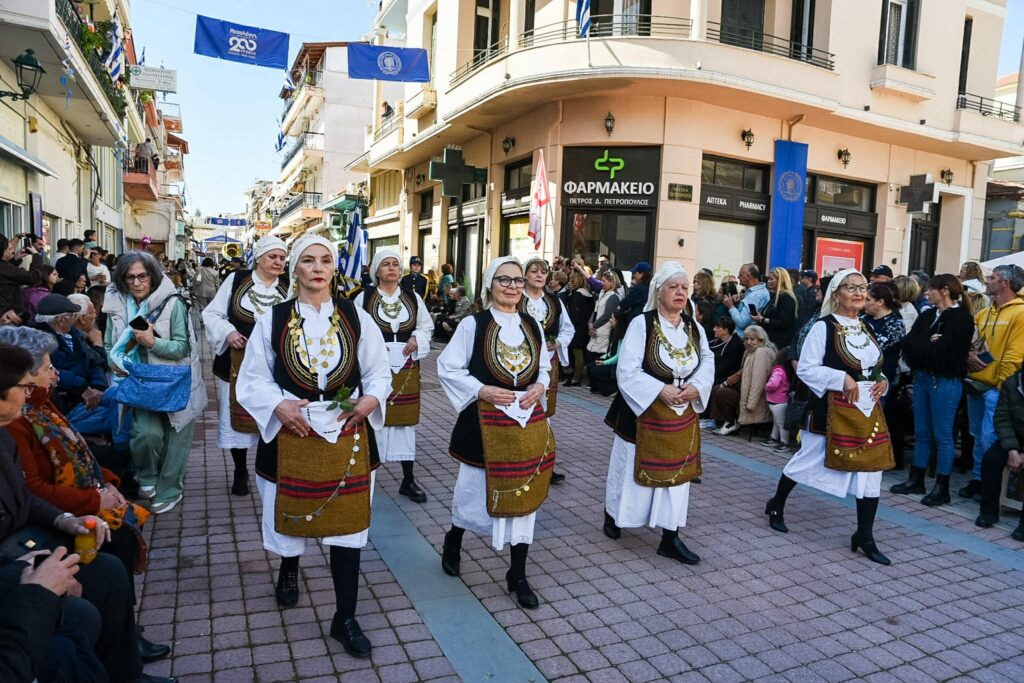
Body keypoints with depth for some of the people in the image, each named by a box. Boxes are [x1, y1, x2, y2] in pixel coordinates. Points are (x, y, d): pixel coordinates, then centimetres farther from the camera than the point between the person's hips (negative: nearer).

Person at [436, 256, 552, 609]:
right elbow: (447, 368, -6)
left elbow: (544, 368, 16)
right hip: (485, 422, -4)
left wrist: (538, 387, -4)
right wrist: (481, 390, -16)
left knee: (525, 494, 7)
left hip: (527, 421, 4)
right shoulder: (473, 324, -7)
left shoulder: (532, 325, 6)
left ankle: (518, 575, 21)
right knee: (476, 489, 9)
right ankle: (453, 540, 42)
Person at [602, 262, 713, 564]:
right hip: (644, 412, -5)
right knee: (635, 469, 9)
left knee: (676, 472, 8)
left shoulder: (694, 327, 4)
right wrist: (661, 391, -24)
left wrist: (696, 386, -13)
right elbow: (627, 372, -18)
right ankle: (612, 514, 36)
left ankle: (670, 539, 18)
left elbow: (708, 362, 6)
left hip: (682, 415, 5)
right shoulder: (641, 324, -14)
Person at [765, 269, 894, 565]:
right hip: (831, 409, -6)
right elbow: (805, 369, -15)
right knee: (808, 460, 9)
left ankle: (865, 537, 14)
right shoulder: (824, 327, -10)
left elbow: (875, 369, 22)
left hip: (866, 410, 6)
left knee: (870, 471, 3)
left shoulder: (866, 329, 12)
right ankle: (776, 506, 33)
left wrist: (882, 382, 1)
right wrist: (842, 379, -23)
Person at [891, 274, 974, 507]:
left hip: (946, 381, -7)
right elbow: (909, 343, 1)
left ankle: (942, 488, 11)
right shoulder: (928, 315, 12)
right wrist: (930, 344, -14)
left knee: (942, 435, 1)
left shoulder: (961, 318, -10)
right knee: (922, 433, 14)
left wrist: (921, 346, -6)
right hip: (922, 378, 7)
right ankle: (916, 479, 25)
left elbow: (944, 351, -20)